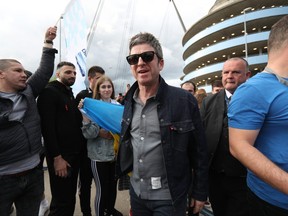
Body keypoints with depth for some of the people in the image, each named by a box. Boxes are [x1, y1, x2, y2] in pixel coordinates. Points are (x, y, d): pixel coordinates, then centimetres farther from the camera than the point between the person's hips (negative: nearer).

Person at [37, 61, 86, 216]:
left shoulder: (70, 95, 17)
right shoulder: (49, 92, -10)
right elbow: (47, 127, -19)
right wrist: (57, 157, -21)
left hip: (74, 154, 8)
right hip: (60, 156, -8)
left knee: (70, 199, 17)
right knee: (61, 202, 2)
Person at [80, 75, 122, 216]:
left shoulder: (117, 105, 3)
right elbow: (88, 133, -15)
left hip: (115, 152, 4)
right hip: (99, 155, -4)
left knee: (113, 185, 18)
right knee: (102, 189, 5)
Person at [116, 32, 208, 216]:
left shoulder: (184, 100, -17)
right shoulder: (129, 101, -2)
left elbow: (199, 153, -10)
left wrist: (200, 193, -5)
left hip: (168, 197, -4)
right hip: (136, 192, 5)